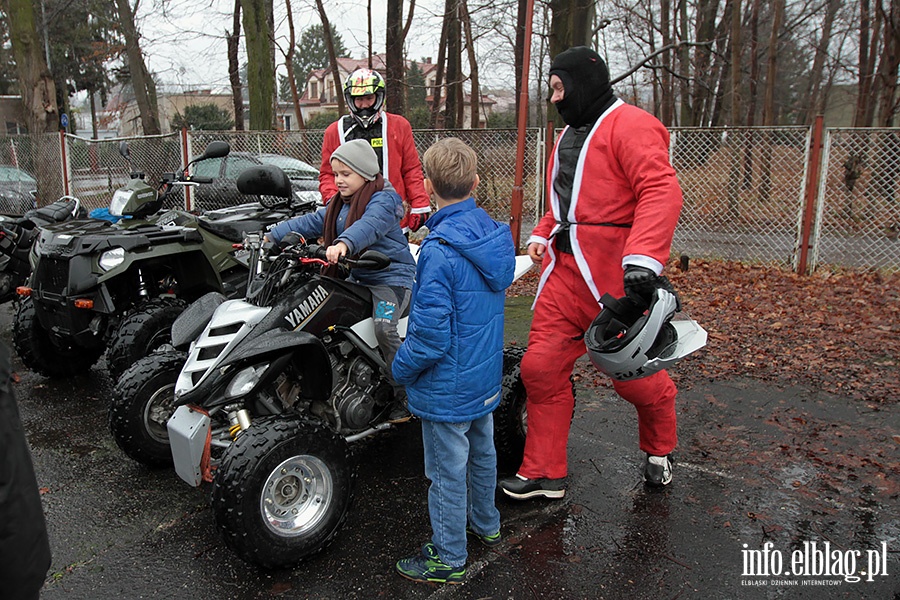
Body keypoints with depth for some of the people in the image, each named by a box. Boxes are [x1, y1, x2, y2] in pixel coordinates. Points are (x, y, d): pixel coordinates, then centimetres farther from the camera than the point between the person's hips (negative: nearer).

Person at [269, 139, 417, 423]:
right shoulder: (340, 203, 15)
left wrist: (343, 244, -53)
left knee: (383, 327, -28)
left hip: (392, 276, -9)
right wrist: (272, 236, 6)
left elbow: (370, 225, -34)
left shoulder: (383, 199, -14)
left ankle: (404, 395, -14)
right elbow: (311, 222, 14)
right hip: (357, 277, 9)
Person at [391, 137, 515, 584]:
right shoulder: (493, 233, -1)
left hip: (447, 385, -8)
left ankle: (448, 559, 25)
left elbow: (429, 334, -26)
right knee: (482, 451, 25)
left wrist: (401, 368, -9)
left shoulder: (439, 252, -27)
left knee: (447, 471, 8)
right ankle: (485, 524, 47)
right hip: (486, 375, 8)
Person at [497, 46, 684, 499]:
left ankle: (660, 449, 38)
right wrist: (542, 234, 14)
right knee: (541, 367, 3)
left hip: (617, 276, -8)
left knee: (634, 376, 6)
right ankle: (544, 473, 16)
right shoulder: (570, 134, 21)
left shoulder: (631, 126, -9)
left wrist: (643, 260, -33)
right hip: (564, 272, 8)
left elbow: (661, 191, -22)